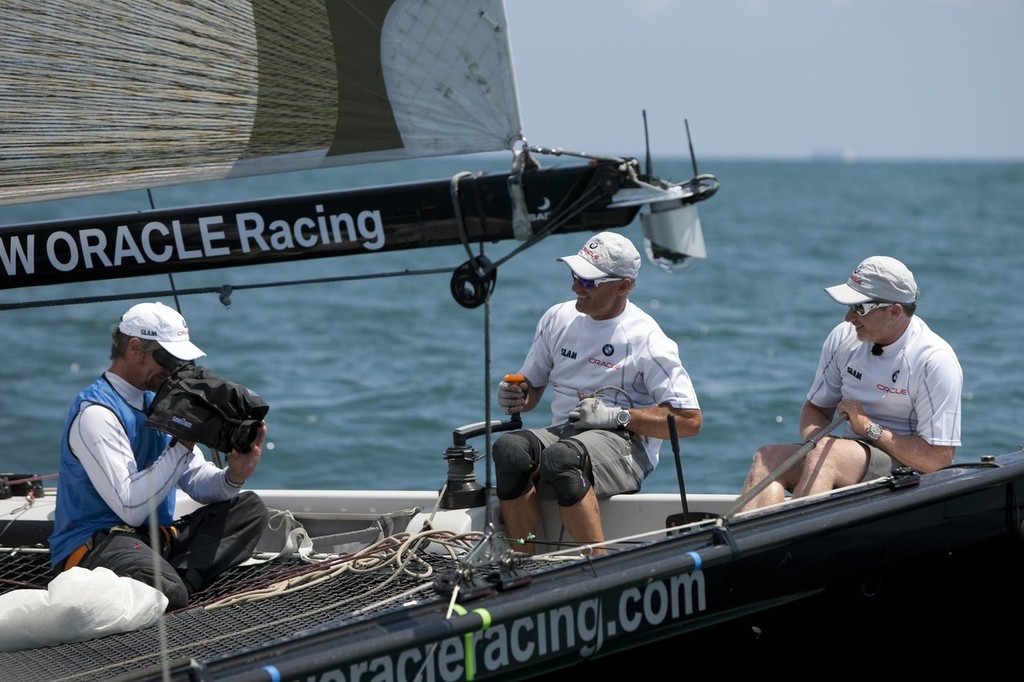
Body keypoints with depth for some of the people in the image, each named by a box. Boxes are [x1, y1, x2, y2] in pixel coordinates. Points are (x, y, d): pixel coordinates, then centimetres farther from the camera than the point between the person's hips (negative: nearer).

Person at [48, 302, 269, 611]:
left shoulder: (158, 404, 16)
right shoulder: (96, 413, -14)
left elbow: (197, 481, 15)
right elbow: (132, 507, -22)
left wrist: (232, 477, -9)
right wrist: (183, 444, -19)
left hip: (154, 538, 10)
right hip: (93, 544, -10)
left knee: (249, 507, -6)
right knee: (168, 592, -40)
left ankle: (180, 577, -21)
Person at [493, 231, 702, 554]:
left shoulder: (647, 339, -4)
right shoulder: (558, 318, 13)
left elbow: (690, 421, -7)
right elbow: (531, 389, 25)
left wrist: (617, 416, -14)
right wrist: (515, 396, -1)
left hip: (625, 443, -5)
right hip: (562, 432, 5)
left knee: (561, 457, -38)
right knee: (509, 449, -29)